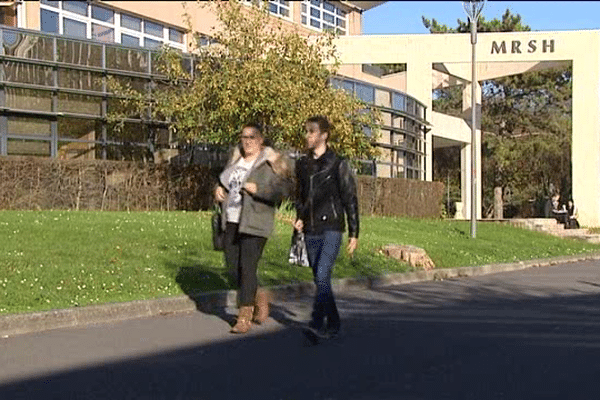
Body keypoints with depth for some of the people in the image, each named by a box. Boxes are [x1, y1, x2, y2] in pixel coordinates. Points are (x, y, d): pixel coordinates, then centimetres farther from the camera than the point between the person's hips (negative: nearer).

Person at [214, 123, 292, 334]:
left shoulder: (272, 163, -7)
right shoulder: (236, 158, 13)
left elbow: (284, 189, -14)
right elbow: (224, 179, 27)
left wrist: (258, 189, -23)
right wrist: (219, 188, 6)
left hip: (255, 223, -7)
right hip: (232, 221, 7)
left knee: (247, 267, -8)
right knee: (232, 264, 8)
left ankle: (244, 317, 3)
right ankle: (260, 297, 31)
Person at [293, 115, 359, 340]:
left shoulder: (338, 164, -5)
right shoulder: (302, 165, 10)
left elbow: (350, 199, -2)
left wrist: (354, 233, -3)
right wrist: (300, 218, 4)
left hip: (331, 229, -6)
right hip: (311, 231, 6)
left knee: (322, 274, -20)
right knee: (319, 279, 9)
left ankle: (317, 323, -25)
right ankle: (333, 324, 22)